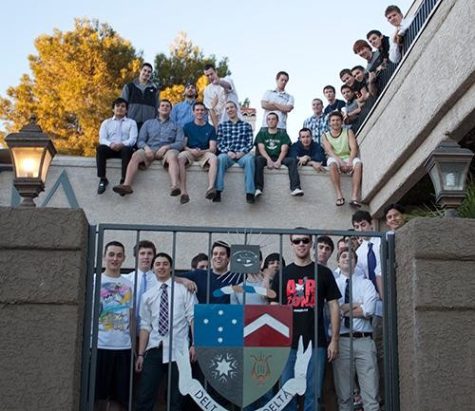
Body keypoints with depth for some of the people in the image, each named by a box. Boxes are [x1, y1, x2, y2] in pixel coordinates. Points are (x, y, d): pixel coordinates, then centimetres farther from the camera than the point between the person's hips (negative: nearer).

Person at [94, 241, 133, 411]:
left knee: (119, 397, 5)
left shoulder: (129, 285, 12)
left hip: (123, 347, 3)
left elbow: (132, 317, 15)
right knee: (97, 396, 1)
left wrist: (134, 345, 10)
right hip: (99, 346, -3)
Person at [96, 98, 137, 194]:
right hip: (110, 148, 1)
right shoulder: (106, 122, 19)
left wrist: (121, 144, -22)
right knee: (100, 148, -32)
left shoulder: (131, 122, 16)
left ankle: (123, 180, -38)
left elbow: (133, 139, 0)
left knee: (127, 149, -37)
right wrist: (110, 144, -19)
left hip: (124, 148, -1)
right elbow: (102, 139, 4)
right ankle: (102, 179, -28)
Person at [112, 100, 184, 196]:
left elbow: (180, 143, 6)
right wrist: (146, 147, -10)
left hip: (167, 150, -1)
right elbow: (140, 141, 14)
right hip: (149, 149, 2)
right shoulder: (148, 123, 25)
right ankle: (126, 185, -47)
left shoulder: (176, 126, 21)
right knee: (135, 156, -31)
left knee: (173, 156, -38)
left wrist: (166, 147, -13)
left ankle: (175, 186, -61)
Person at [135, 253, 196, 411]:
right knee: (144, 397, -1)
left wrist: (194, 344, -12)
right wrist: (140, 354, 6)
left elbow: (193, 318, -2)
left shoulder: (184, 290, 4)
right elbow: (145, 326, 11)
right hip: (155, 350, 3)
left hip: (178, 350, -2)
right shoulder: (148, 295, 12)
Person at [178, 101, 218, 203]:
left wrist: (201, 152, -17)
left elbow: (212, 148, 3)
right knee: (180, 157, -35)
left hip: (204, 153, 0)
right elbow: (183, 145, 6)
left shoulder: (210, 128, 12)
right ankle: (183, 192, -42)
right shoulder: (187, 126, 13)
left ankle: (210, 189, -53)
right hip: (189, 152, 0)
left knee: (214, 158, -34)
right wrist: (191, 150, -16)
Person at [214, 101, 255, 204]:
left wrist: (242, 152, -11)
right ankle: (218, 191, -39)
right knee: (221, 157, -36)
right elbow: (219, 144, 9)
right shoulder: (221, 126, 19)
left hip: (242, 154, 0)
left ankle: (250, 192, -39)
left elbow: (250, 143, 8)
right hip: (227, 154, 0)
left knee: (249, 158, -36)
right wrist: (228, 152, -11)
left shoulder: (246, 125, 18)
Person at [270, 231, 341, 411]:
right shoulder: (282, 274, 8)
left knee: (313, 394, 2)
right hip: (288, 344, 1)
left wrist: (334, 340, -1)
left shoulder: (323, 273, 6)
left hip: (316, 343, -1)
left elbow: (334, 307, 5)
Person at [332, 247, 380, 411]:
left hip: (364, 341, 0)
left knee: (371, 394, -3)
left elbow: (368, 310, -5)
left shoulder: (366, 284, 12)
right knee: (343, 394, 5)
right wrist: (357, 305, -5)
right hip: (341, 341, 0)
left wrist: (344, 309, -2)